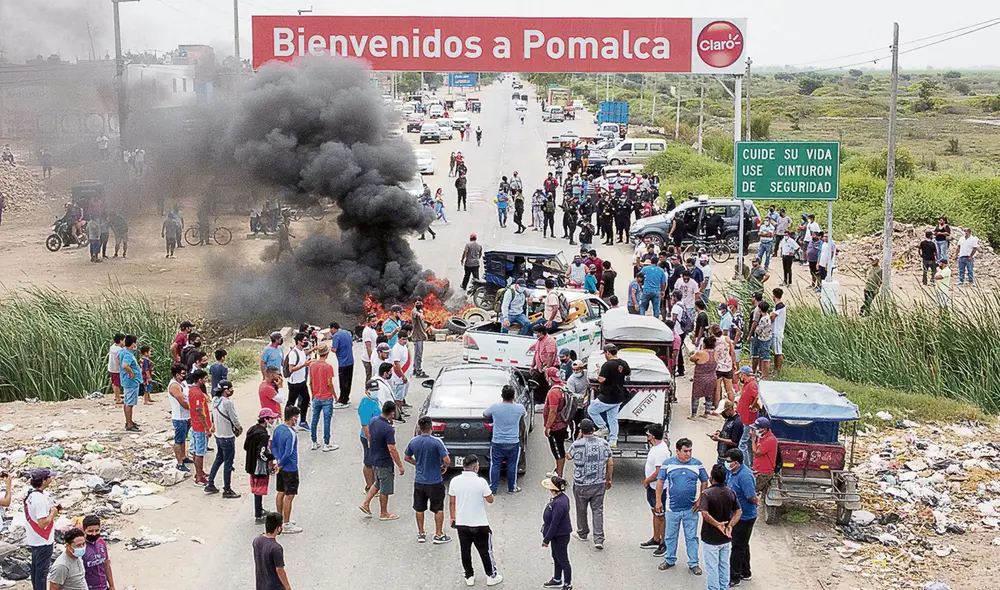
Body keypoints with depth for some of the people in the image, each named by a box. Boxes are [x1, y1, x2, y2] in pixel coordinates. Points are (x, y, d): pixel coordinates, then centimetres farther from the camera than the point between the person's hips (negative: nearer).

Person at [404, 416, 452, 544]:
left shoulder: (413, 442, -6)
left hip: (419, 481, 3)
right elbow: (447, 460, -21)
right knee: (438, 509, 11)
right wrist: (444, 467, 0)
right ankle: (438, 535, 15)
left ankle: (421, 534, 25)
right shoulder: (436, 442, -19)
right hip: (435, 481, -3)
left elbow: (407, 458, 9)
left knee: (419, 509, 17)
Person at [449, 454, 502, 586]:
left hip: (461, 523, 3)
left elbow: (451, 502, 2)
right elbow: (490, 500, -9)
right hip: (480, 524, -3)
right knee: (485, 551, 11)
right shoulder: (480, 482, -18)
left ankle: (469, 577, 23)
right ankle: (491, 576, 21)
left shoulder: (455, 481, -6)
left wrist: (453, 518, 15)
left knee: (465, 551, 15)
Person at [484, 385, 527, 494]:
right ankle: (512, 488, 22)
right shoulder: (519, 408, -8)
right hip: (513, 443, 1)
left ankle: (492, 488, 15)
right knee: (512, 466, 13)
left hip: (497, 443, -1)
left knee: (495, 465, 10)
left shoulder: (495, 407, -10)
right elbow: (524, 415, 17)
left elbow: (484, 415, 10)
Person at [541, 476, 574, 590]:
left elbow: (554, 523, -27)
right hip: (557, 535, 10)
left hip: (560, 537, -10)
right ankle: (557, 580, 42)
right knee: (556, 558, 24)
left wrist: (546, 539, -18)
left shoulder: (559, 503, -33)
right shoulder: (561, 496, -2)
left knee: (563, 560, 7)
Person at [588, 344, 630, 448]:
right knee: (613, 419, 15)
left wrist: (598, 373, -7)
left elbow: (601, 379, -26)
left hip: (607, 398, -8)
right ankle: (613, 441, 16)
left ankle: (603, 428, 10)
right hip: (619, 398, 8)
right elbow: (629, 373, 21)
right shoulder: (623, 364, 2)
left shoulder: (607, 365, -22)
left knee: (591, 410, 12)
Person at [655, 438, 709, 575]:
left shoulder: (697, 464, -2)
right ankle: (670, 560, 28)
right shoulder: (668, 464, -4)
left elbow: (704, 482, 8)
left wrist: (700, 500, 0)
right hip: (673, 507, 0)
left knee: (691, 537, 6)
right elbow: (660, 482, 2)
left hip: (691, 509, 0)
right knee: (670, 536, 12)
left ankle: (693, 563, 17)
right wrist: (658, 501, -1)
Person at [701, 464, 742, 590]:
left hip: (710, 538, -5)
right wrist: (730, 526, -11)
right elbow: (739, 511, -2)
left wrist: (718, 524, -21)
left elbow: (705, 514, -30)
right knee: (724, 566, 18)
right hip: (726, 538, 5)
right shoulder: (730, 493, -1)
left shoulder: (707, 494, -19)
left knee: (712, 568, 5)